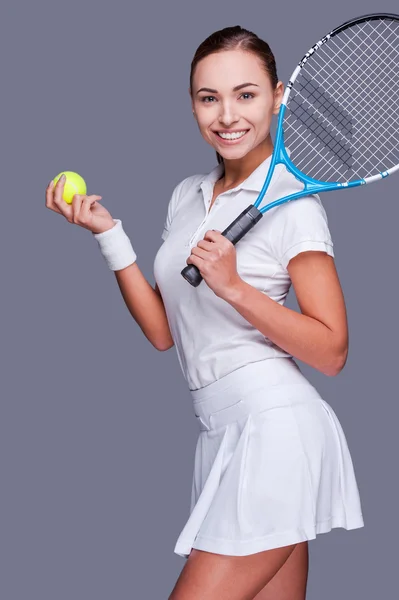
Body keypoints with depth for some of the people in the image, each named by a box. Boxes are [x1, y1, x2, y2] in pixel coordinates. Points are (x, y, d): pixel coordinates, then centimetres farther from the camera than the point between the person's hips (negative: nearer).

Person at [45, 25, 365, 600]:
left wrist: (233, 287, -21)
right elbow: (164, 330, 11)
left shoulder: (291, 201, -8)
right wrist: (108, 232, 3)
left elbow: (331, 351, -11)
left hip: (273, 428, -7)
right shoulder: (186, 194, 13)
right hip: (221, 432, 7)